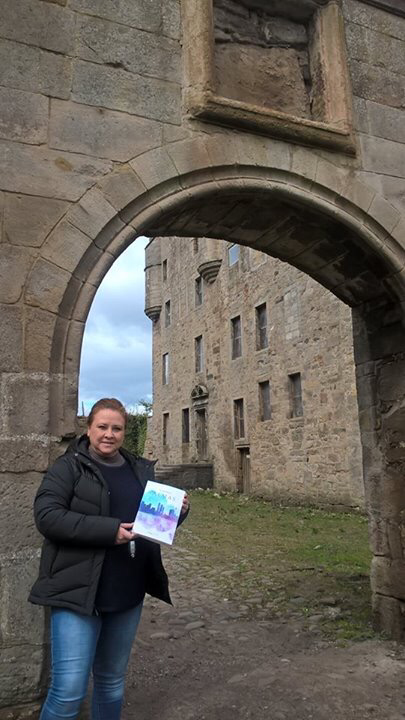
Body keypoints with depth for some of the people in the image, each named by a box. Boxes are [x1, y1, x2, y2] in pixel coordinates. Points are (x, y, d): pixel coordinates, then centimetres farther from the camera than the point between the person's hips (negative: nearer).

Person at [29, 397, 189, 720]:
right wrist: (108, 530, -25)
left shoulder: (141, 470, 9)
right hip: (79, 593, -5)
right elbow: (47, 515, -18)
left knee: (112, 682, 20)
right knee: (70, 689, -5)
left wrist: (178, 510, -7)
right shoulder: (69, 467, -7)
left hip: (128, 595, 5)